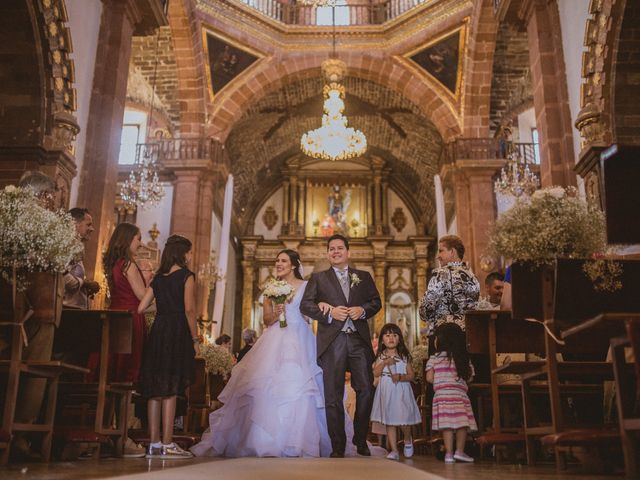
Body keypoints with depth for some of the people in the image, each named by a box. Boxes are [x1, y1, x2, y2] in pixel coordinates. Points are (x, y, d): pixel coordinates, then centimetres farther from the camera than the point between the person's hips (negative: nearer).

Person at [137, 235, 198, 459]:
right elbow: (189, 309, -12)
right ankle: (167, 444, -2)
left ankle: (154, 444, 12)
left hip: (157, 331, 6)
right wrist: (195, 338, -7)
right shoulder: (186, 275, -3)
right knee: (171, 390, -4)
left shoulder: (158, 277, 15)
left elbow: (140, 308, 9)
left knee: (156, 389, 8)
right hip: (177, 333, -6)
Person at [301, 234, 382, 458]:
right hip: (332, 341, -1)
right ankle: (338, 446, 10)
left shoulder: (364, 277, 17)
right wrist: (329, 313, -12)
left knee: (366, 390, -1)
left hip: (359, 340, 2)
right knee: (333, 395, 0)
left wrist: (363, 309, -7)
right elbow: (305, 305, 2)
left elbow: (376, 302, 14)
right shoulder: (318, 278, 12)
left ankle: (360, 440, 18)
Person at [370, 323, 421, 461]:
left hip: (401, 391, -1)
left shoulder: (404, 356, 3)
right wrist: (384, 363, -18)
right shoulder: (381, 357, 5)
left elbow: (411, 376, 1)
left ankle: (408, 440, 27)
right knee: (390, 421, 3)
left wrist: (400, 377, -17)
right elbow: (375, 373, -6)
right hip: (386, 391, 1)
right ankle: (394, 450, 10)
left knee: (404, 420, -5)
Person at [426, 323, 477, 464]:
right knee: (462, 423, 5)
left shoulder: (434, 359, 2)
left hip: (442, 395, -1)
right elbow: (469, 378, 7)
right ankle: (459, 451, 1)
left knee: (447, 425, -3)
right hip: (460, 394, 1)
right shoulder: (464, 359, 8)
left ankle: (449, 453, -4)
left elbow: (429, 378, -2)